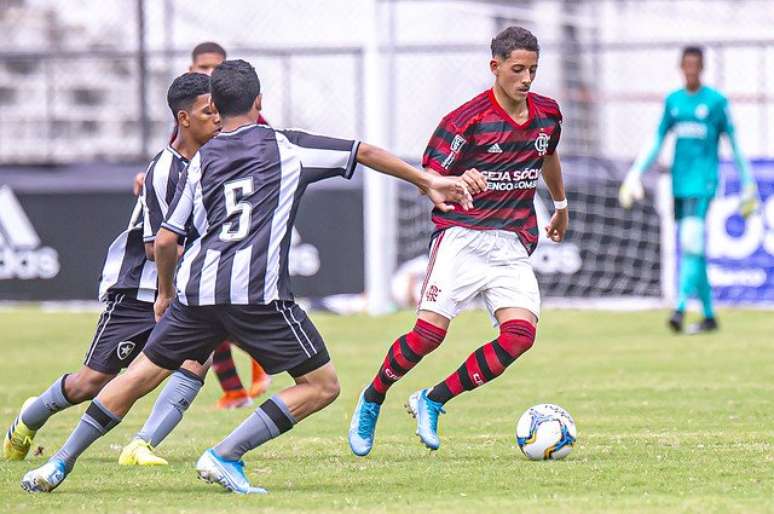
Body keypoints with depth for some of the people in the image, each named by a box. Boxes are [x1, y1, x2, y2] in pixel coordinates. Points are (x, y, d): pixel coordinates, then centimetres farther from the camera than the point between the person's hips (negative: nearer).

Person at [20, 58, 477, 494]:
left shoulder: (201, 160, 18)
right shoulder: (286, 146, 11)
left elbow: (166, 240, 15)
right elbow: (367, 153, 15)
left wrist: (165, 293, 32)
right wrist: (427, 182, 25)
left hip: (198, 286, 5)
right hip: (257, 291, -5)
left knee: (141, 376, 18)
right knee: (323, 386, 2)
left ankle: (59, 465, 15)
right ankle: (224, 456, -8)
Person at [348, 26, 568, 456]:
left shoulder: (547, 114, 8)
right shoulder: (467, 120, -9)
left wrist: (561, 203, 43)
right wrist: (455, 184, -28)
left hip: (514, 246, 5)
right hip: (462, 237, -5)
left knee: (521, 332, -17)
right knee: (430, 331, -16)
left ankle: (433, 401, -4)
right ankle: (372, 400, 11)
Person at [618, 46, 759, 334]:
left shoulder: (716, 102, -1)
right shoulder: (672, 101, 13)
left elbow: (735, 144, 2)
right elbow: (657, 143, 18)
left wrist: (748, 186, 2)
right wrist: (636, 173, 8)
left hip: (704, 180, -5)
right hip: (679, 181, 6)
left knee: (692, 243, -19)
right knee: (690, 248, 6)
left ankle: (680, 310, -29)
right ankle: (709, 316, 14)